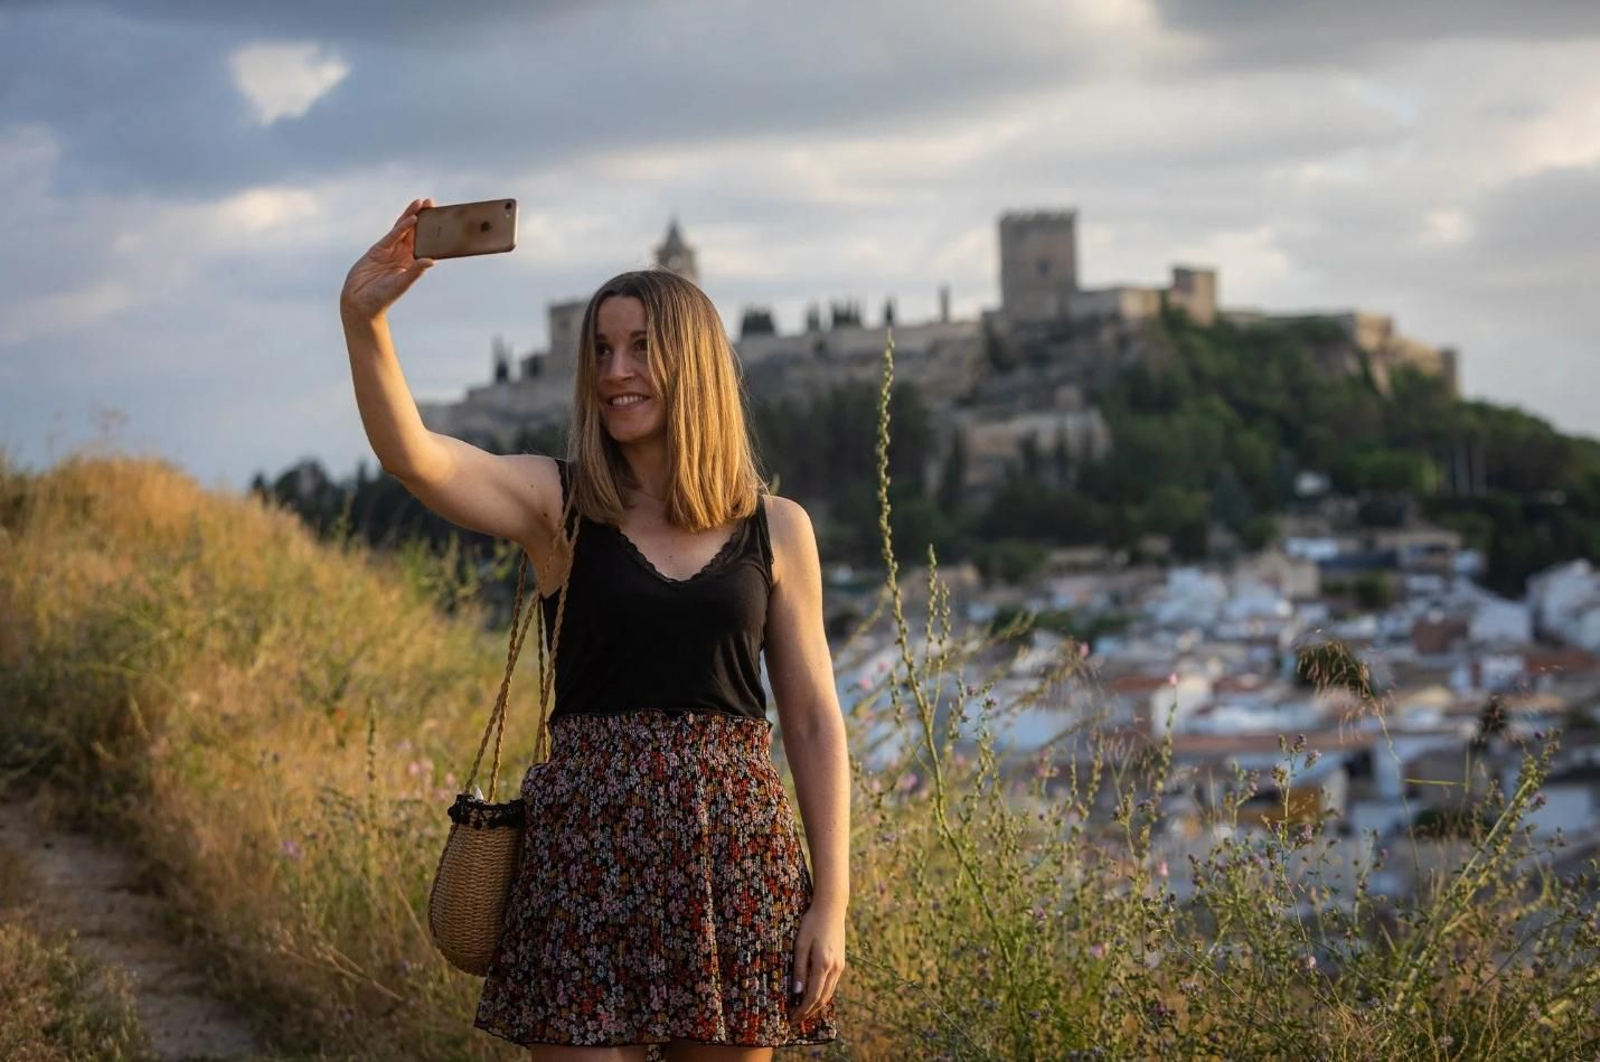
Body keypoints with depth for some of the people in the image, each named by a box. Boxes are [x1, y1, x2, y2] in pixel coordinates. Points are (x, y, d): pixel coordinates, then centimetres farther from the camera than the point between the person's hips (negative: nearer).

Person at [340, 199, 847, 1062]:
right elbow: (410, 455, -16)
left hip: (734, 853, 2)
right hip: (586, 848, -1)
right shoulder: (557, 505, 2)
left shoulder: (777, 529, 7)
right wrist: (363, 320, -32)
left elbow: (813, 719, 8)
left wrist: (831, 899, 2)